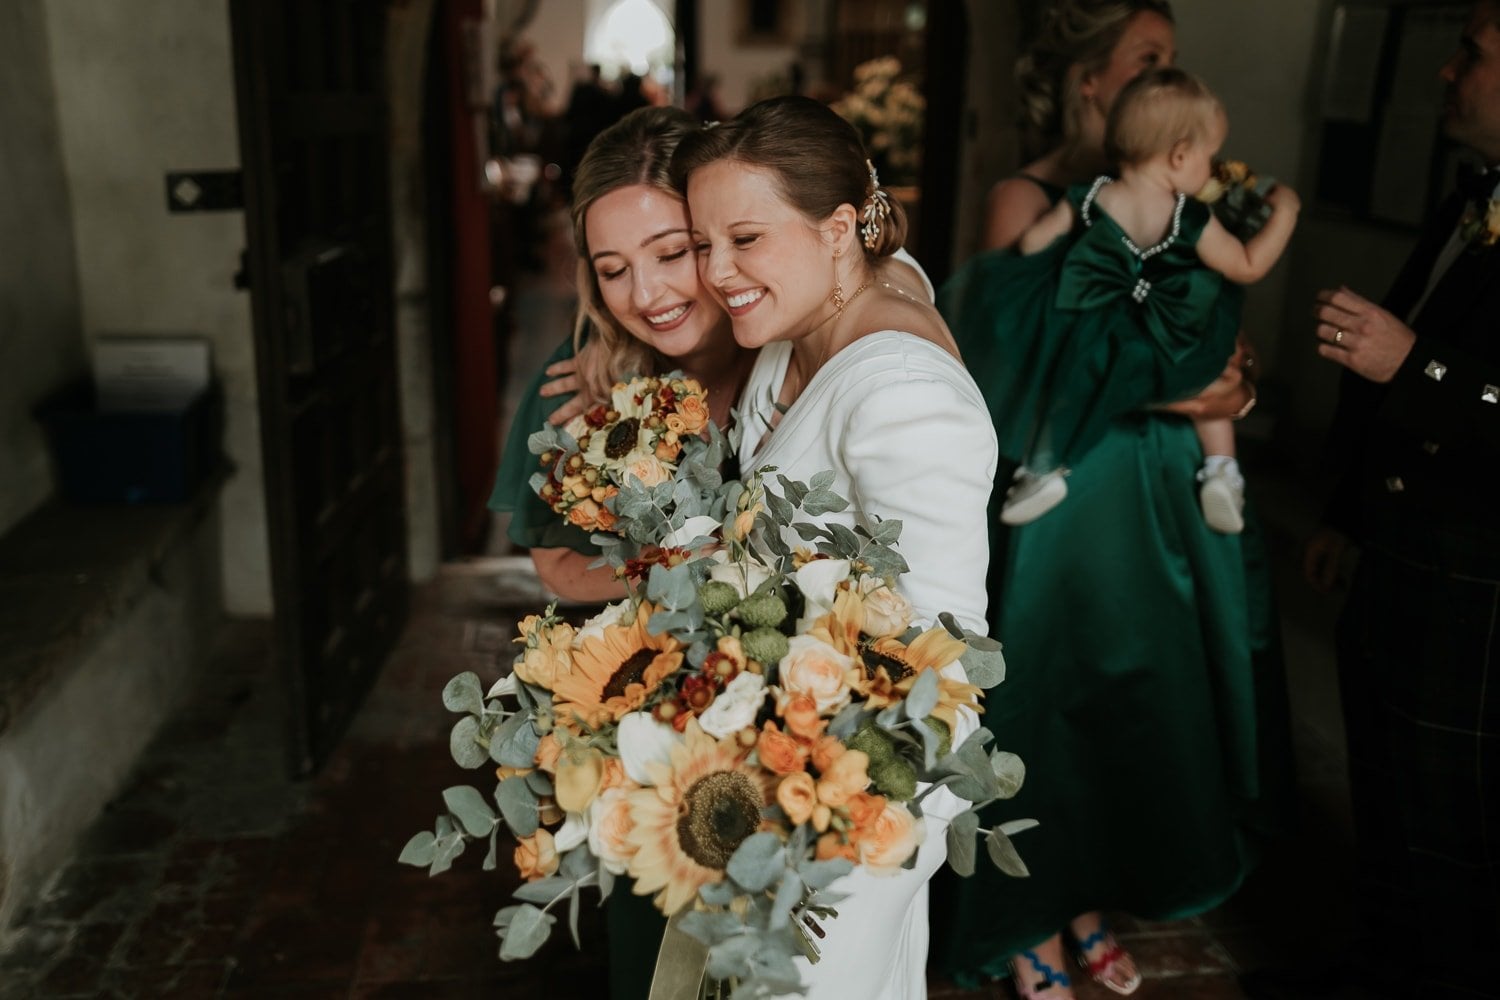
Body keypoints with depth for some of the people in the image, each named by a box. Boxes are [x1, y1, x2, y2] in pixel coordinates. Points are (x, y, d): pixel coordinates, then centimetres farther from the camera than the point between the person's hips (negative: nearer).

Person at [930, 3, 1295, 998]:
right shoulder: (1028, 200, -9)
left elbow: (1208, 339, 12)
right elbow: (1025, 373, -14)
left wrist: (1223, 386, -8)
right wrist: (1162, 391, -18)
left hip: (1168, 492, 6)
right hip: (1070, 494, -6)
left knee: (1147, 698, 15)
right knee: (1054, 702, 6)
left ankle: (1091, 907, 37)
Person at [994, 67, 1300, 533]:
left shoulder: (1084, 200, -7)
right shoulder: (1192, 222, -10)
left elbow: (1032, 245, 0)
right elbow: (1248, 267, -1)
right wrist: (1284, 213, 11)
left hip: (1087, 351, -1)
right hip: (1164, 365, 1)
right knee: (1211, 373, 28)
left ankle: (1044, 468, 10)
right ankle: (1220, 468, 17)